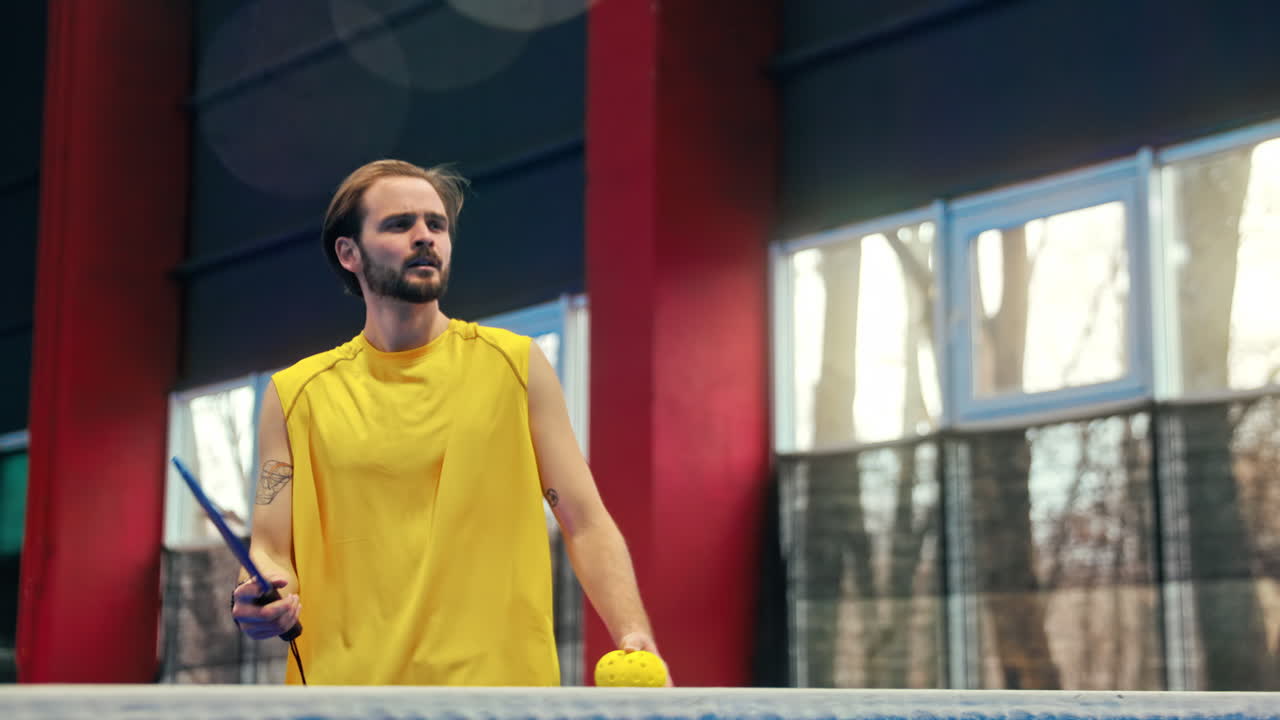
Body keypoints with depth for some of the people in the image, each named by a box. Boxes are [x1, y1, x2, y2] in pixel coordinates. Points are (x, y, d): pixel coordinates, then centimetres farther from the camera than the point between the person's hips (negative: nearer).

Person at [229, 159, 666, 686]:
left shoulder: (516, 365, 2)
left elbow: (585, 524, -1)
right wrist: (261, 599, -17)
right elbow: (269, 549, 7)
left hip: (501, 678, -1)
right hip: (342, 682, 1)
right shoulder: (295, 395, 4)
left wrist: (634, 639, -16)